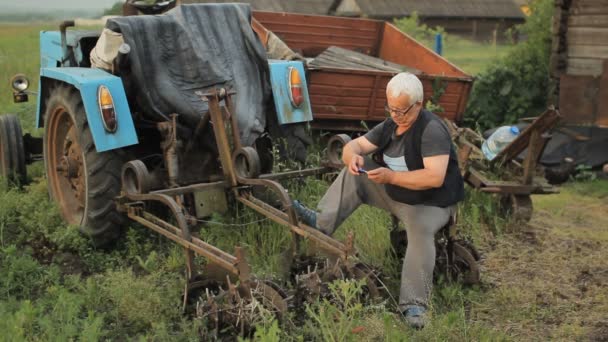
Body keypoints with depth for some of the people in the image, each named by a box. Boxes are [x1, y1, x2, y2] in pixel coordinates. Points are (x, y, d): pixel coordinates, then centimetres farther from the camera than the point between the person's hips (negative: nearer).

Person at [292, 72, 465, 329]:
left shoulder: (432, 130, -23)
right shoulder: (390, 125, 1)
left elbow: (435, 177, -33)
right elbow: (353, 145, 3)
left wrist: (391, 176, -34)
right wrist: (352, 156, -23)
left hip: (429, 204, -8)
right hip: (393, 192, 8)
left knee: (420, 230, -37)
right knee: (354, 174, -2)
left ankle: (414, 306, -39)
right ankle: (321, 222, -10)